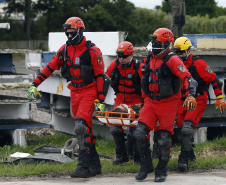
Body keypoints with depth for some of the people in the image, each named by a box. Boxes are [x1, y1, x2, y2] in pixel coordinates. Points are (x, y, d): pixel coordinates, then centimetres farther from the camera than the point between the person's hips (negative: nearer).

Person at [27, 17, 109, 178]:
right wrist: (35, 84, 8)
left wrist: (101, 100, -13)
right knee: (85, 129, 9)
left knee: (81, 125, -21)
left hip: (89, 91, -7)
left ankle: (84, 166, -22)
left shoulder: (92, 51, -11)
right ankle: (94, 165, 16)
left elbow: (100, 75, -10)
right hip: (75, 92, 7)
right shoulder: (65, 49, 6)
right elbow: (50, 67, 12)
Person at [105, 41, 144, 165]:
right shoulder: (114, 65, -4)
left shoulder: (139, 67, -14)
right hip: (120, 100, 4)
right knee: (114, 129, -3)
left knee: (135, 130, -13)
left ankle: (137, 156, 3)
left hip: (135, 102, -4)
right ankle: (121, 155, 12)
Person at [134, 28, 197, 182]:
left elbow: (187, 78, -22)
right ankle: (145, 167, 9)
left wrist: (190, 95, -36)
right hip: (151, 102, 6)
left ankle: (161, 172, 15)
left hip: (168, 103, -6)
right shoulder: (151, 59, 11)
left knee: (164, 139, -1)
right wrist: (145, 98, 31)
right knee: (140, 133, -5)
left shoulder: (172, 60, -13)